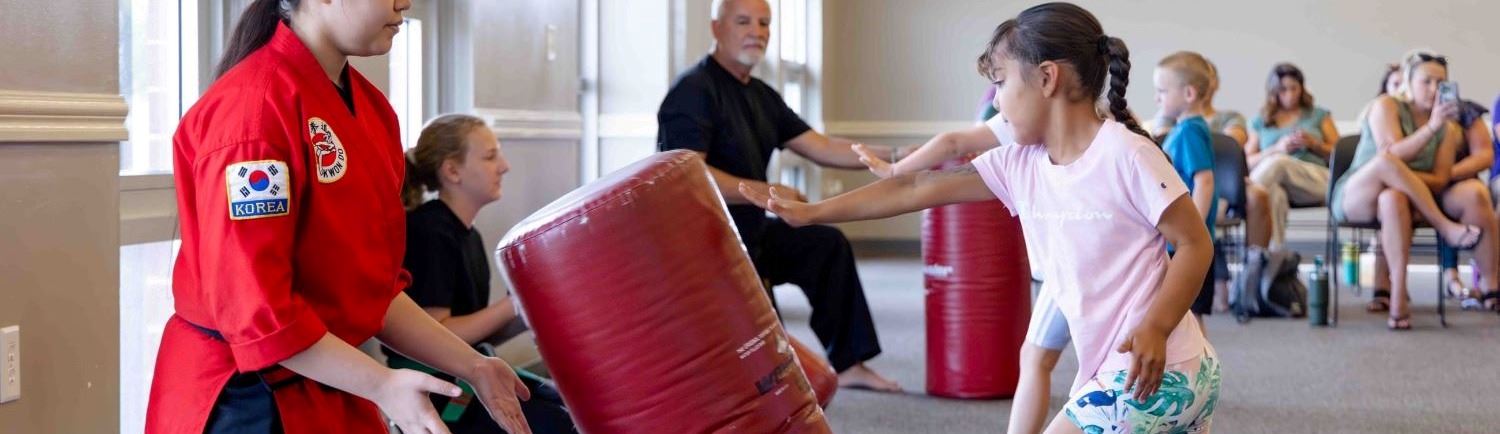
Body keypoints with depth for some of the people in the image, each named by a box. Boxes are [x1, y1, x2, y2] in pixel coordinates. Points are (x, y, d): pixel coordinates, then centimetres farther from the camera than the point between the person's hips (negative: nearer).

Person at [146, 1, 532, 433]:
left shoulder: (370, 106, 6)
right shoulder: (255, 106, -20)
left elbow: (371, 288, 11)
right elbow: (252, 305, -22)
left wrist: (471, 366, 7)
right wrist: (381, 385, -22)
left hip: (332, 393, 8)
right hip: (245, 399, -8)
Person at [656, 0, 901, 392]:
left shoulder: (761, 97, 11)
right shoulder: (694, 91, -18)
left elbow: (821, 148, 10)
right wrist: (767, 193, -30)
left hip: (749, 233, 10)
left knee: (828, 246, 16)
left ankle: (846, 364, 21)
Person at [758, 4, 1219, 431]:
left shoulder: (1126, 154, -16)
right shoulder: (1019, 165, 5)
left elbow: (1196, 243, -12)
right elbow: (918, 187, 7)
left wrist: (1155, 326, -26)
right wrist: (812, 213, 10)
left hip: (1157, 370, -8)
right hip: (1111, 372, 8)